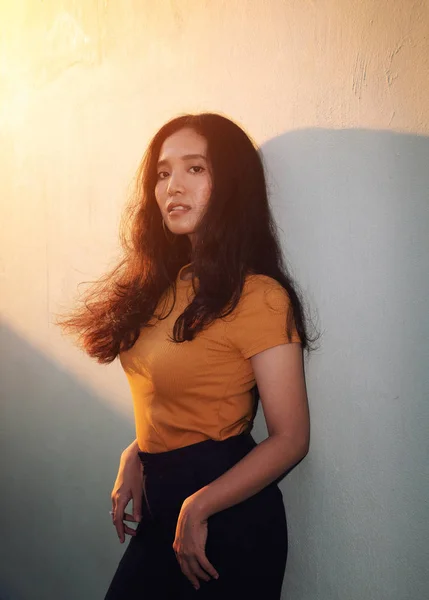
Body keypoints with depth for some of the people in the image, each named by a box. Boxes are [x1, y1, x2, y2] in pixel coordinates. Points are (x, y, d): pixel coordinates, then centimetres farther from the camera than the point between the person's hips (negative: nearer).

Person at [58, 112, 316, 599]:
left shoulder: (258, 298, -18)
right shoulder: (164, 284, 5)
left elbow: (290, 439, -16)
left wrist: (199, 507, -18)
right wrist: (135, 456, -1)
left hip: (227, 510, -7)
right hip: (161, 503, 7)